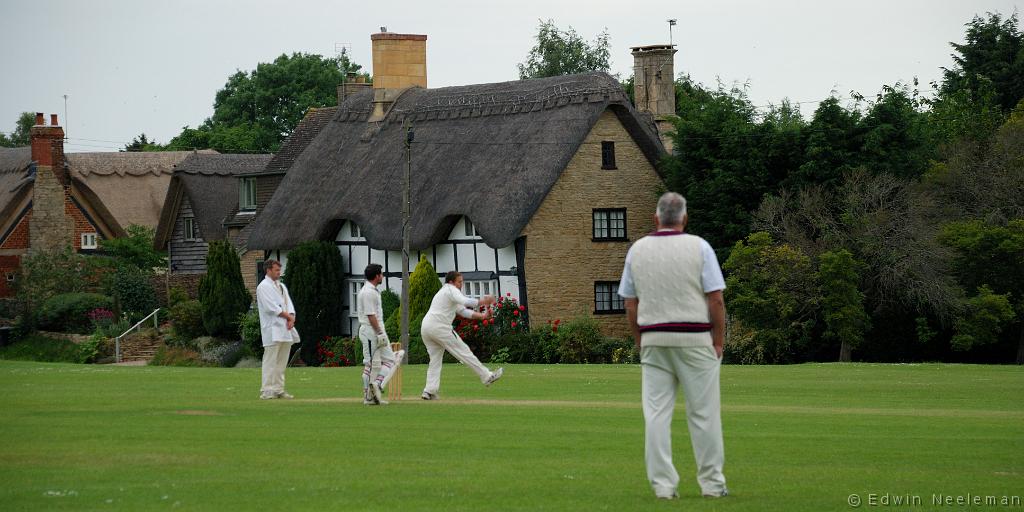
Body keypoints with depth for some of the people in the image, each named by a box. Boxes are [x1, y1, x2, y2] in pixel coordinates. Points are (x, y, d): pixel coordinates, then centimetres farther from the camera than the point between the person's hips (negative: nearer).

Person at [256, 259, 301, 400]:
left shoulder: (281, 286, 20)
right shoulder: (263, 287, -5)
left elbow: (289, 304, 13)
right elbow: (272, 308, -14)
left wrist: (291, 318, -6)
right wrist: (288, 316, -7)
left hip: (286, 329, 8)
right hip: (272, 329, -8)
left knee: (282, 361, 8)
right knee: (270, 360, -10)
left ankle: (278, 389, 12)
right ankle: (267, 391, -11)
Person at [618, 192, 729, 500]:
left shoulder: (637, 250, 5)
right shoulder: (698, 247, -4)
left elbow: (630, 305, 7)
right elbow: (716, 300, -8)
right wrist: (718, 342, 0)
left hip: (653, 341, 3)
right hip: (695, 340, -3)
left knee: (656, 414, 4)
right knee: (703, 413, 3)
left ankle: (663, 484, 1)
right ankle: (712, 483, 6)